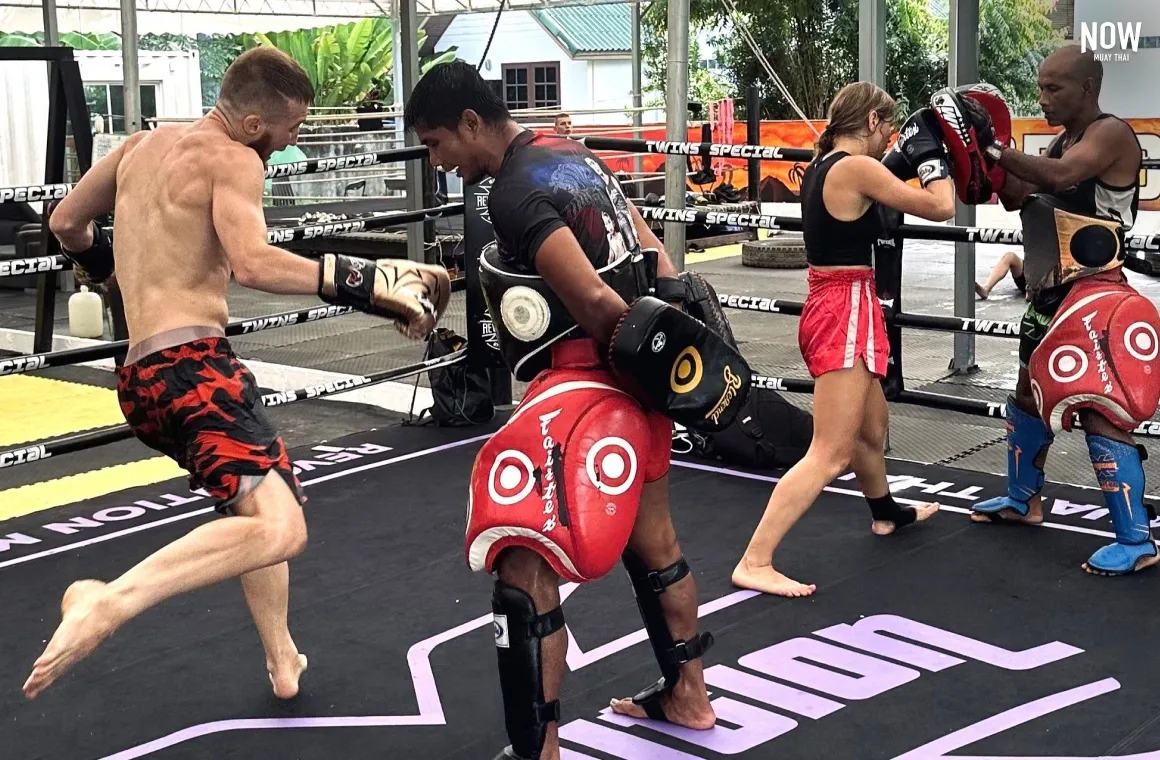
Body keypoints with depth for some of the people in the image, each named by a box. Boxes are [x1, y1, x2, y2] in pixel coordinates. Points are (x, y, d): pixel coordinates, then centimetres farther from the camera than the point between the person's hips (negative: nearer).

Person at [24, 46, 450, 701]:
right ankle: (107, 603, -36)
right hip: (190, 368, -10)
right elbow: (252, 264, -25)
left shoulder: (143, 145, 19)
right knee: (281, 530, -26)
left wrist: (112, 262, 50)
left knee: (258, 502, 31)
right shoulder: (231, 160, -6)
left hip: (145, 375, 10)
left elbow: (66, 221, 31)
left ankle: (283, 661, 34)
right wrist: (371, 283, -23)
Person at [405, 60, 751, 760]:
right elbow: (655, 258, 14)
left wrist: (646, 349, -8)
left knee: (523, 570, -8)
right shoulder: (577, 156, 12)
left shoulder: (516, 190, -18)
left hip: (582, 386, -10)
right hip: (629, 383, 10)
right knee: (651, 544, 24)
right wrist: (675, 337, 11)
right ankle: (687, 695, 41)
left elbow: (594, 300, -23)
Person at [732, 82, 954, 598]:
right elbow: (941, 207, -11)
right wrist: (932, 152, 4)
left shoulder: (820, 167, 10)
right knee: (830, 455, -11)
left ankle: (885, 513, 53)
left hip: (830, 308, 10)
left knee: (873, 425, 30)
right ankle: (754, 564, -15)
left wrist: (902, 161, 16)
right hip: (846, 312, -10)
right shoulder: (858, 168, -16)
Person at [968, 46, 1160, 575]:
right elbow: (1017, 198, 13)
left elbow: (1059, 176, -32)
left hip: (1095, 295, -10)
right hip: (1052, 292, 10)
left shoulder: (1111, 133, -14)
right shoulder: (1062, 142, 14)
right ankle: (1023, 500, 39)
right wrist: (992, 157, -3)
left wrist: (995, 150, -23)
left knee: (1099, 411, -12)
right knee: (1029, 394, 21)